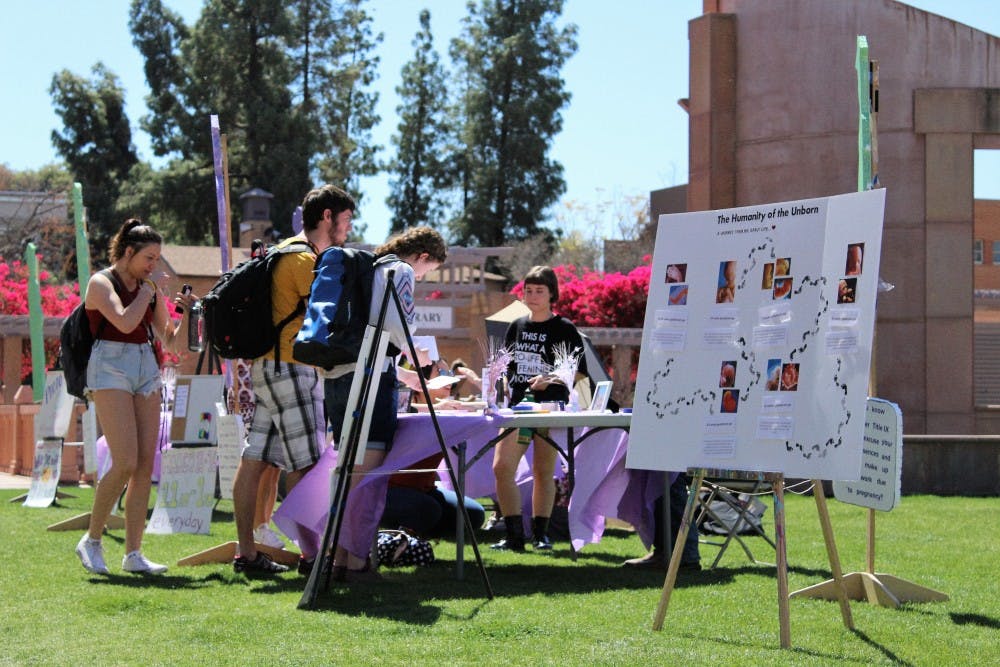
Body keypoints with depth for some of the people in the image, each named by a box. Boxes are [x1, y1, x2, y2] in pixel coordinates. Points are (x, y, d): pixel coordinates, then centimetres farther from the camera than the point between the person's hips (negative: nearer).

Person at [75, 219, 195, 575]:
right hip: (110, 369, -7)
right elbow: (125, 322, -21)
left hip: (146, 370, 7)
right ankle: (91, 539, 1)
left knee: (146, 465, -2)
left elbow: (170, 342, 17)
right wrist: (147, 291, -9)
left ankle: (133, 552, 1)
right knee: (126, 463, -16)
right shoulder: (101, 282, -3)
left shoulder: (150, 288, 15)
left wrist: (186, 315, 1)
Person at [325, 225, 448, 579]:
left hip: (336, 374, 9)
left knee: (347, 466, 11)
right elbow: (395, 324, -14)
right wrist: (416, 355, 5)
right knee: (369, 466, -8)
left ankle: (339, 557, 10)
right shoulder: (401, 272, 0)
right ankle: (356, 560, -11)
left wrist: (400, 372, 32)